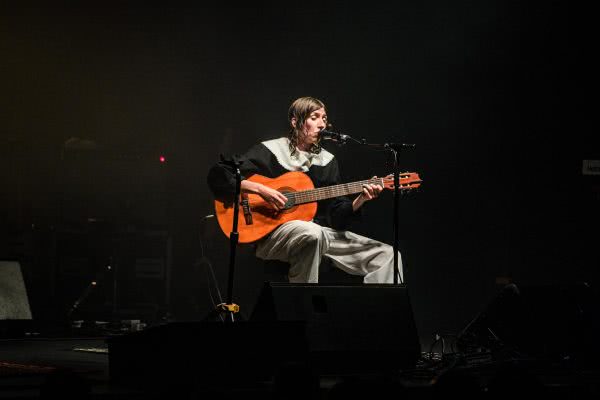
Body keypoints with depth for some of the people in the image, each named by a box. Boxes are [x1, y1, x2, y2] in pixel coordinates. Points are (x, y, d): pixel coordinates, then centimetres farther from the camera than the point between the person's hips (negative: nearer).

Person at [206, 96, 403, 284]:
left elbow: (338, 216, 11)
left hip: (320, 230, 6)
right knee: (312, 234, -41)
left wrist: (361, 199, -8)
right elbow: (217, 175, -8)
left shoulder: (327, 161, 16)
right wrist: (260, 189, -18)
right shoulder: (270, 151, 0)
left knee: (387, 255, -9)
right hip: (271, 233, -6)